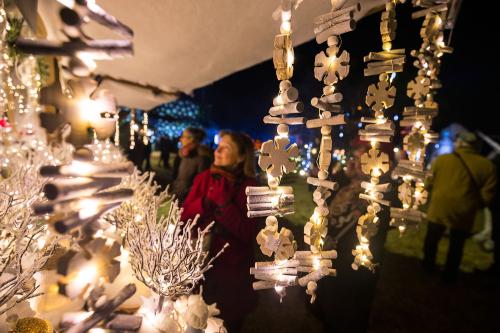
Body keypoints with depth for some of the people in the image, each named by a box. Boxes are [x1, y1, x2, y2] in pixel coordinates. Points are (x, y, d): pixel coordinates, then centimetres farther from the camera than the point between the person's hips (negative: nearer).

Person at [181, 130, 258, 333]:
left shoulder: (250, 187, -14)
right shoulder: (204, 178, -3)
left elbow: (247, 234, -20)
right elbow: (184, 217, -7)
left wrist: (224, 202, -27)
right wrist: (208, 200, -23)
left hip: (231, 269, -2)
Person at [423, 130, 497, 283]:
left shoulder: (441, 159, -9)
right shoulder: (487, 165, -5)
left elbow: (430, 184, 0)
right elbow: (487, 195, -4)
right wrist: (473, 205, 15)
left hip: (439, 209, -1)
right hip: (464, 213, 1)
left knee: (432, 239, 21)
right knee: (456, 247, 18)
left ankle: (428, 265, 38)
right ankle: (449, 275, 31)